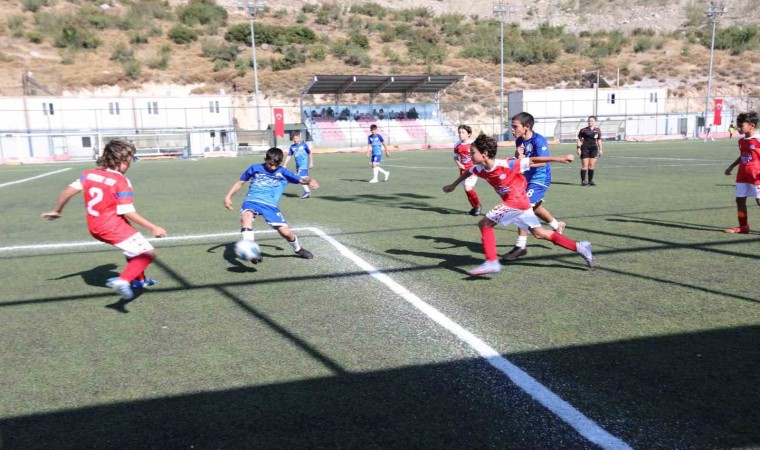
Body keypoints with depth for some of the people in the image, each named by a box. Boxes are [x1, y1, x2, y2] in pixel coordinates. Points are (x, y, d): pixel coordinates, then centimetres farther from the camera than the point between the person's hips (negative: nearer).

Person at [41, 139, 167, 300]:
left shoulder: (89, 174, 6)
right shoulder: (121, 181, -14)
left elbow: (69, 191, 6)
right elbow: (127, 212, -17)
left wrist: (57, 211, 22)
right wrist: (153, 228, -15)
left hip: (94, 228, 9)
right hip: (113, 226, -8)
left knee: (135, 247, 30)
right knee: (147, 253, -8)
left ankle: (139, 280, 40)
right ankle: (122, 281, -29)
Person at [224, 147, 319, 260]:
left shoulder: (283, 172, 7)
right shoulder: (255, 168, 8)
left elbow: (302, 180, 3)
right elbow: (240, 182, 17)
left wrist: (311, 181, -20)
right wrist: (228, 197, 9)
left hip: (270, 205, 1)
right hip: (252, 201, 0)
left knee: (285, 232, -5)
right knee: (246, 217, -36)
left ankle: (298, 249, 27)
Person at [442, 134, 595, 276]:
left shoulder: (506, 165, -22)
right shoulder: (480, 169, -1)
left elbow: (532, 161, -16)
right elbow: (468, 172, 21)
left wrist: (559, 158, -14)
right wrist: (453, 185, 35)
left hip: (515, 202, -8)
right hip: (521, 203, 8)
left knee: (484, 224, -11)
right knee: (540, 233, 15)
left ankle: (492, 262, -9)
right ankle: (579, 247, 21)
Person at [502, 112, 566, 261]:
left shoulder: (538, 140, -21)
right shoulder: (519, 141, 1)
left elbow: (542, 162, -30)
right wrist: (517, 154, -18)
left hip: (540, 179, -9)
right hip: (528, 178, 9)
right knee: (535, 207, 25)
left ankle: (521, 246, -12)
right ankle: (557, 226, 51)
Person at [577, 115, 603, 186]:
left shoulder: (597, 130, 9)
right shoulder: (583, 130, -2)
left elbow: (599, 140, 15)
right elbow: (579, 139, 1)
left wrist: (600, 149, 12)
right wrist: (578, 148, -8)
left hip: (594, 148, 3)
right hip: (585, 148, -3)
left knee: (592, 166, 5)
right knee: (585, 165, -5)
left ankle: (590, 181, 13)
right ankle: (583, 181, 0)